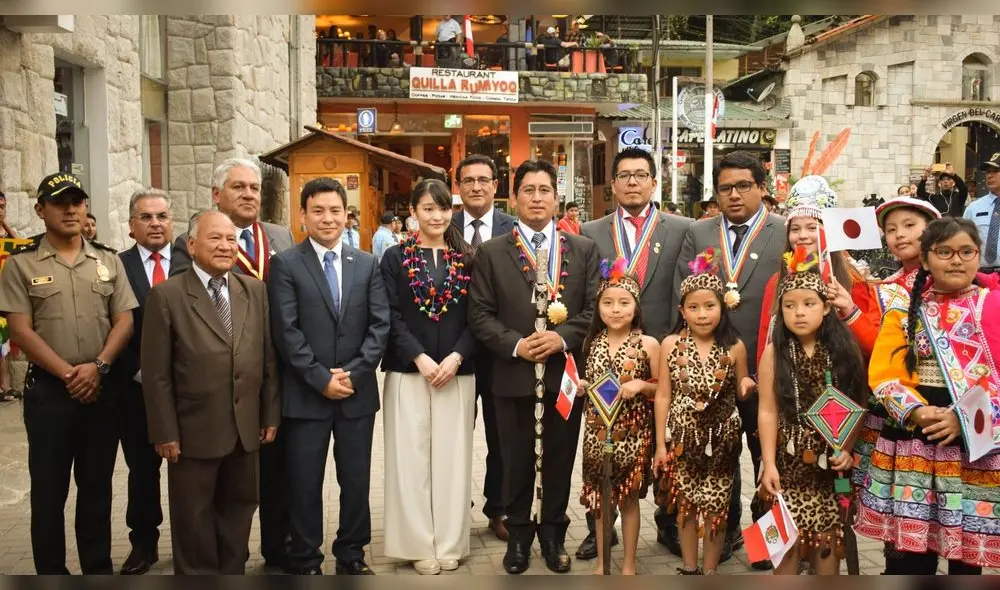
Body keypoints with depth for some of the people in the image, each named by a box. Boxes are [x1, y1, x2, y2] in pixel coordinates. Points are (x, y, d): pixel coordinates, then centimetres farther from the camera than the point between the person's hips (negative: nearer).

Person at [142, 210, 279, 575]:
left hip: (246, 427, 4)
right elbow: (156, 373, -8)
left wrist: (270, 415, 4)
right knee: (194, 517, 11)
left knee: (239, 508, 16)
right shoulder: (167, 295, -8)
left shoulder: (255, 291, 5)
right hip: (194, 430, -4)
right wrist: (165, 432, -10)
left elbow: (268, 358, 6)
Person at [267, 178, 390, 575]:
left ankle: (352, 555, 27)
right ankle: (305, 562, 22)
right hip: (306, 393, -3)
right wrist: (322, 379, -13)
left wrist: (354, 373, -10)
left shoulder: (366, 264, 8)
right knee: (304, 483, 6)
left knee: (356, 480, 11)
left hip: (358, 391, 3)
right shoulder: (285, 264, -2)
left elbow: (380, 324, 1)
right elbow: (286, 332, -9)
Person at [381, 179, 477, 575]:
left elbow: (477, 317, 4)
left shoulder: (467, 259, 8)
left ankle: (450, 543, 16)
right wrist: (420, 358, -14)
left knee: (452, 457, 5)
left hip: (457, 372, 1)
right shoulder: (395, 258, 4)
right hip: (408, 372, -1)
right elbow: (390, 317, -3)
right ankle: (419, 544, 13)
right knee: (412, 457, 2)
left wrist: (457, 356, -11)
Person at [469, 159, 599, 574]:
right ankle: (518, 535, 30)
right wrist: (516, 344, -16)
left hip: (566, 372, 1)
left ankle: (553, 535, 31)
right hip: (514, 376, -1)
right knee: (516, 462, 12)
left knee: (560, 460, 13)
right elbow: (480, 314, -3)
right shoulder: (491, 252, 1)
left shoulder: (584, 250, 5)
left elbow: (594, 308, -1)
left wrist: (563, 337, -16)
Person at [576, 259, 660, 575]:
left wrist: (640, 385, -18)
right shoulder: (592, 342, 2)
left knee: (628, 497, 9)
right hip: (598, 430, 3)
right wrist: (581, 387, -6)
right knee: (599, 496, 11)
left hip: (632, 432, -3)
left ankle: (629, 563, 25)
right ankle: (602, 560, 27)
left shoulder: (648, 344, -8)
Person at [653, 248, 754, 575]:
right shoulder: (671, 344, -6)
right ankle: (689, 568, 30)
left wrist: (747, 387, -17)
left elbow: (740, 393, 7)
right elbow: (663, 396, -2)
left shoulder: (735, 346, -6)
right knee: (685, 506, 12)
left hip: (721, 439, 0)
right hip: (683, 437, 1)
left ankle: (710, 571, 25)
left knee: (716, 508, 7)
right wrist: (660, 444, -2)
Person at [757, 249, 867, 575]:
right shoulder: (775, 352, -4)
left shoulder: (844, 350, 0)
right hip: (788, 462, -1)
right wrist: (769, 463, -9)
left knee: (829, 537, 10)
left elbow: (856, 406, 2)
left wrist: (847, 450, -10)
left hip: (831, 462, 1)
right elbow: (768, 412, -5)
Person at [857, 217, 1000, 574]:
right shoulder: (905, 309, 6)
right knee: (908, 549, 4)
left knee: (966, 546, 9)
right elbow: (884, 375, -1)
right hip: (910, 442, 1)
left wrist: (965, 418, -17)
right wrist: (917, 412, -17)